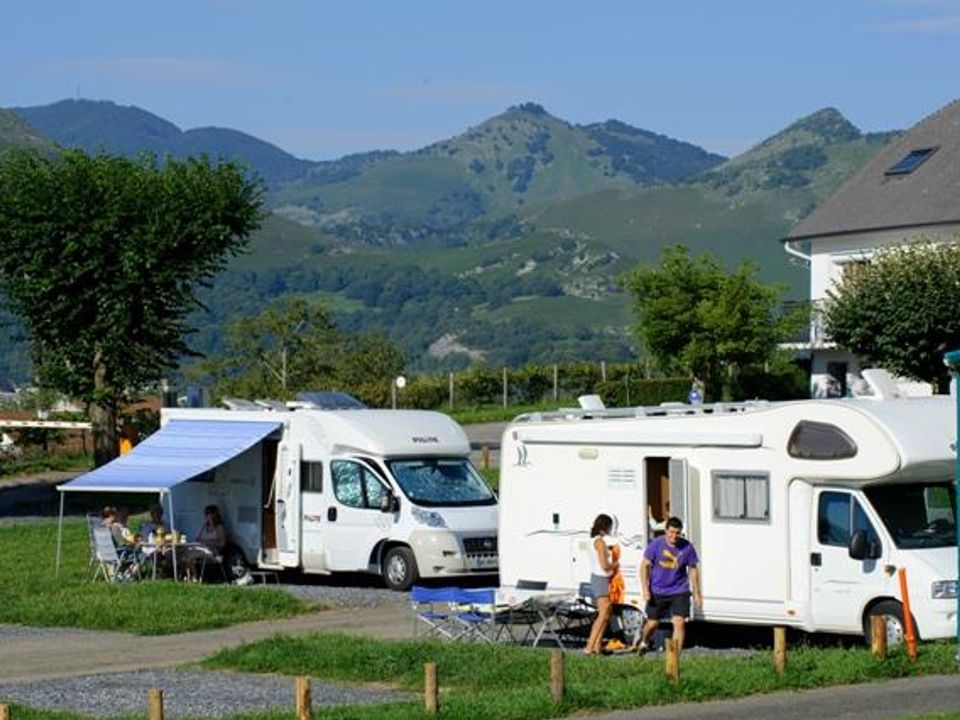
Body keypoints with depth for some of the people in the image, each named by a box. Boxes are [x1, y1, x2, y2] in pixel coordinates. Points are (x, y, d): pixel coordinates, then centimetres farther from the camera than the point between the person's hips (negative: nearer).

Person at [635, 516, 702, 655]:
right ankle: (643, 641, 43)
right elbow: (645, 566, -5)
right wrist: (645, 589, -12)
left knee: (679, 622, -11)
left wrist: (696, 593, 7)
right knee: (652, 623, 11)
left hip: (679, 592, 0)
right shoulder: (656, 544, -11)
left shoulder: (687, 547, -7)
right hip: (657, 591, 0)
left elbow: (693, 570, 4)